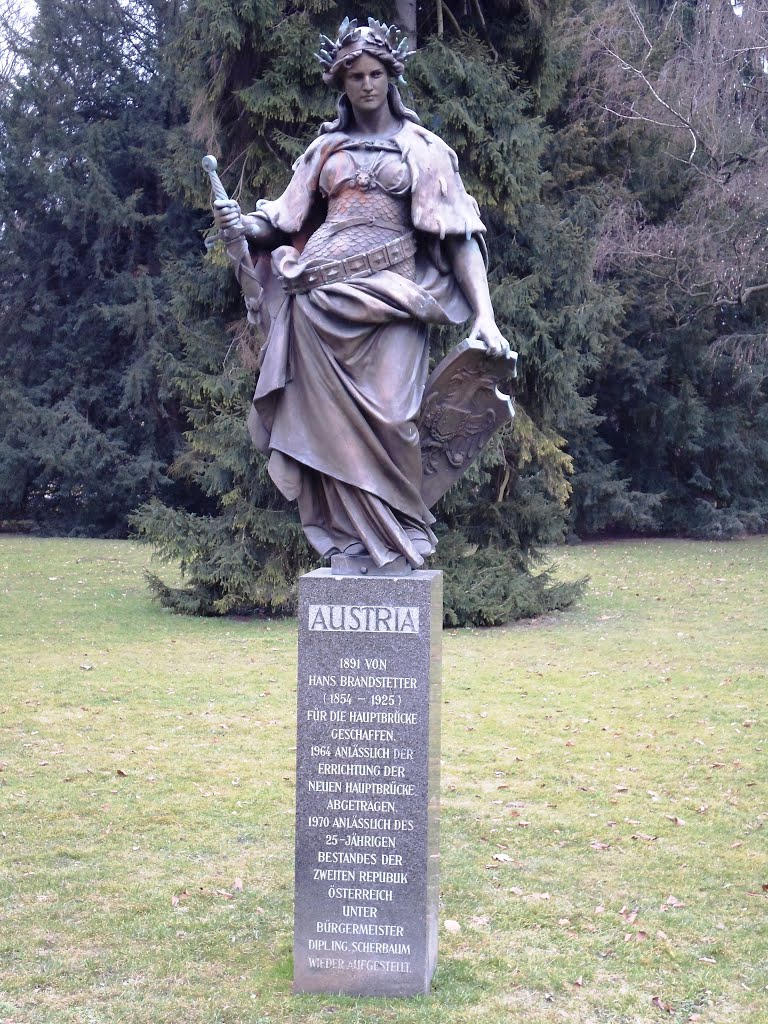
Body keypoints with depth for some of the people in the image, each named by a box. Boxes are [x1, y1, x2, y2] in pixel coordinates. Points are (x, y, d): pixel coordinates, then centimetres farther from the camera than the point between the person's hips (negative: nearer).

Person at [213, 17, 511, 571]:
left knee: (383, 416, -14)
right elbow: (287, 224, 17)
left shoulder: (422, 148, 9)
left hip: (388, 296, -3)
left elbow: (457, 233, 2)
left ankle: (397, 539, -2)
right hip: (321, 299, 3)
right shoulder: (325, 148, 18)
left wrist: (485, 315, -8)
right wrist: (244, 225, -6)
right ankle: (352, 540, 5)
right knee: (330, 417, -2)